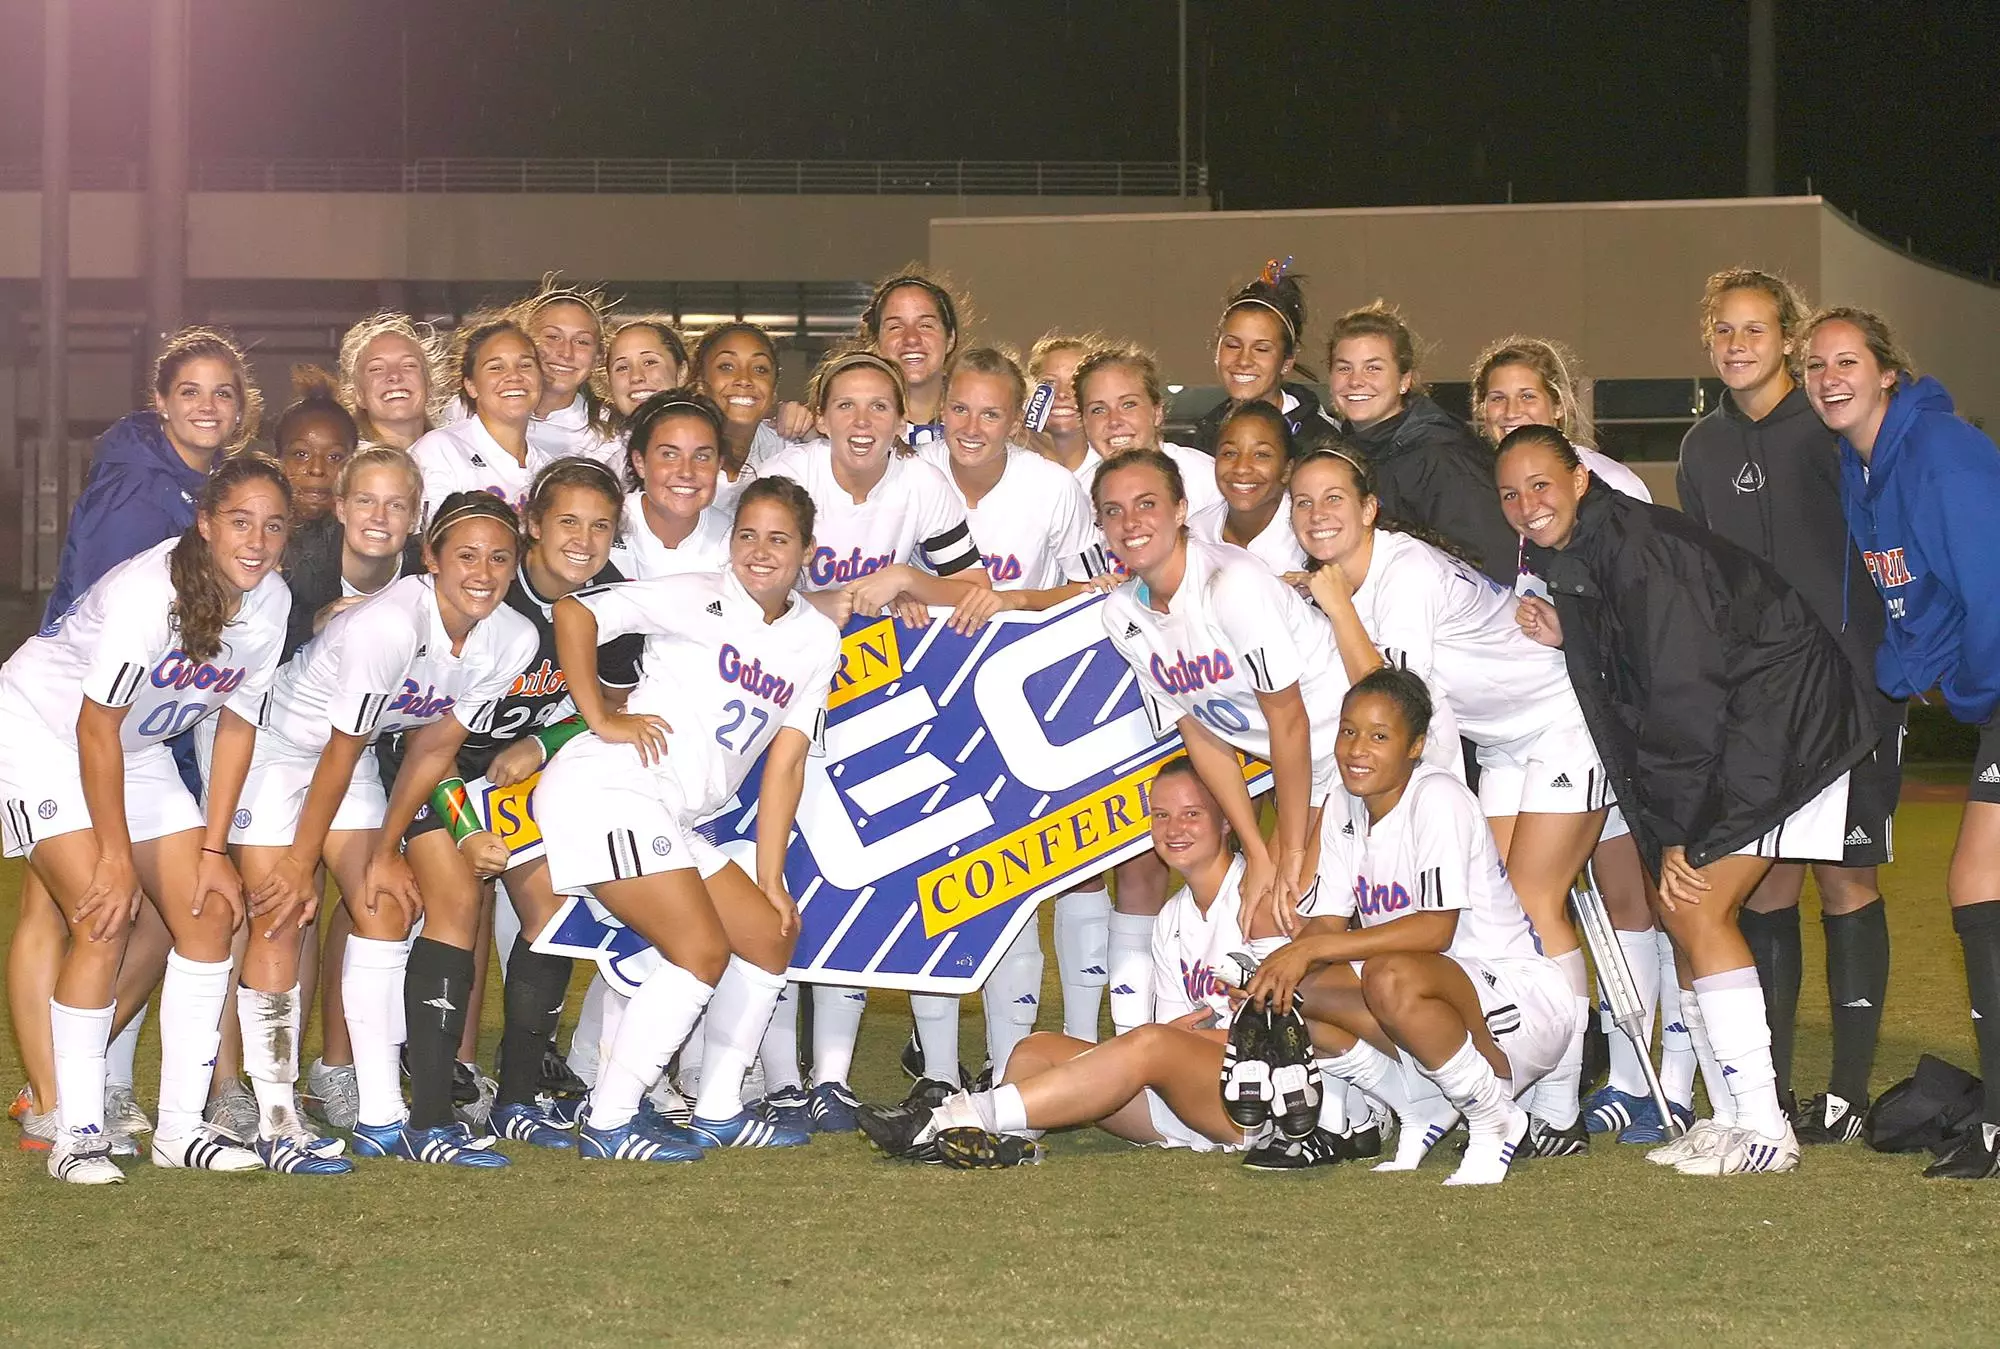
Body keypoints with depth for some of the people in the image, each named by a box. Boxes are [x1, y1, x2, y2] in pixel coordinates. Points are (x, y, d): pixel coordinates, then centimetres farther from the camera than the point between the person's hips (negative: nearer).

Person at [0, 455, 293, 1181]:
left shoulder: (271, 603, -11)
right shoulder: (147, 592, -31)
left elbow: (237, 721, -2)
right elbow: (96, 726, -26)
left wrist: (212, 850, -5)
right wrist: (117, 856, -22)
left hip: (138, 748, 7)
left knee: (210, 914, -4)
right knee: (104, 921, -19)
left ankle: (181, 1126, 4)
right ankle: (76, 1133, -11)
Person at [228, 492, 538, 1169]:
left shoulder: (512, 640, -14)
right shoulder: (388, 623, -34)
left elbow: (434, 747, -3)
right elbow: (341, 751, -24)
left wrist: (386, 853, 0)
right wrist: (302, 862, -14)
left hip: (350, 753, 6)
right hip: (271, 739, -6)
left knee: (386, 907, -2)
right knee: (278, 921, -9)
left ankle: (382, 1119, 1)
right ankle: (276, 1123, -5)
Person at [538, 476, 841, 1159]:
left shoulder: (817, 638, 13)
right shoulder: (699, 600, -5)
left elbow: (785, 761, 11)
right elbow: (573, 612, -12)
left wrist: (770, 880, 6)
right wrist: (601, 720, -15)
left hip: (670, 821, 8)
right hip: (607, 789, -8)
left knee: (771, 935, 9)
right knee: (704, 951, -17)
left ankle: (718, 1111, 20)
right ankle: (608, 1123, -11)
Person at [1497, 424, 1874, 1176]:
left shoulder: (1638, 548, -21)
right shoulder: (1573, 560, 8)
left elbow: (1685, 691, -22)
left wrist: (1681, 832, -19)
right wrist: (1569, 640, 3)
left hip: (1780, 719, -10)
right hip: (1725, 730, 10)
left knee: (1700, 909, -14)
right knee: (1683, 910, 8)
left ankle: (1764, 1129, -10)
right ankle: (1730, 1115, 16)